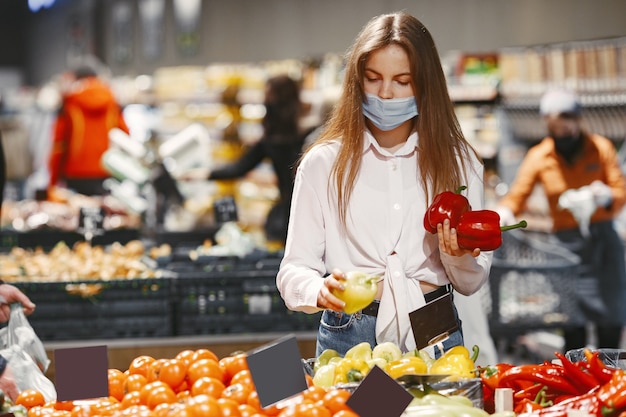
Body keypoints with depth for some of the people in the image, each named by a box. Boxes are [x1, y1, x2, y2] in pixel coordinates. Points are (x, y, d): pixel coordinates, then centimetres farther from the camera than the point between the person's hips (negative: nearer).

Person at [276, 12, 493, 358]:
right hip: (349, 335, -1)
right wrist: (321, 291, -20)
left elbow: (471, 283, 12)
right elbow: (294, 269, 2)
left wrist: (458, 255, -10)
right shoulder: (324, 163, 4)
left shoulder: (456, 161, 9)